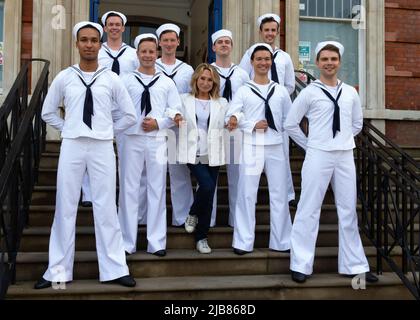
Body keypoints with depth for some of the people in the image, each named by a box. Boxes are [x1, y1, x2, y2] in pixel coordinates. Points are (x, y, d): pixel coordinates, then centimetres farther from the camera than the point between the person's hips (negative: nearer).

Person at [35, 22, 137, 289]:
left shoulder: (112, 79, 1)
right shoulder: (64, 78, 4)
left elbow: (130, 115, 8)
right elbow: (48, 112, 14)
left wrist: (109, 132, 5)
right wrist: (67, 129, 7)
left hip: (102, 147, -1)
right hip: (71, 146, 1)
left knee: (106, 208, 3)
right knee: (66, 207, 5)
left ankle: (114, 269, 10)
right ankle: (59, 270, 14)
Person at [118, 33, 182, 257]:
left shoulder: (167, 83, 10)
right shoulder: (126, 80, 5)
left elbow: (176, 111, 8)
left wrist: (159, 123, -7)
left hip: (157, 140, 1)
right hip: (132, 139, -1)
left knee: (157, 189, 4)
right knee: (129, 189, 2)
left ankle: (156, 242, 12)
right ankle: (127, 243, 12)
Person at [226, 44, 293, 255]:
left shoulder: (281, 91, 10)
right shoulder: (243, 90, 3)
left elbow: (289, 119, 14)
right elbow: (231, 117, -3)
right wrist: (253, 125, -12)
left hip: (276, 147, 2)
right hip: (251, 147, -2)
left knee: (279, 194, 7)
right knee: (247, 194, 0)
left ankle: (281, 241, 18)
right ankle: (243, 242, 9)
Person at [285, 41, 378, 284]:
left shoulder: (351, 93, 8)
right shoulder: (309, 92, -3)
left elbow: (358, 124, 20)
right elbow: (291, 124, 1)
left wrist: (343, 140, 10)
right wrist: (310, 145, 2)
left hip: (345, 157, 4)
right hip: (318, 156, -4)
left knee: (348, 211, 9)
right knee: (309, 210, -1)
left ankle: (354, 265, 19)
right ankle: (301, 265, 8)